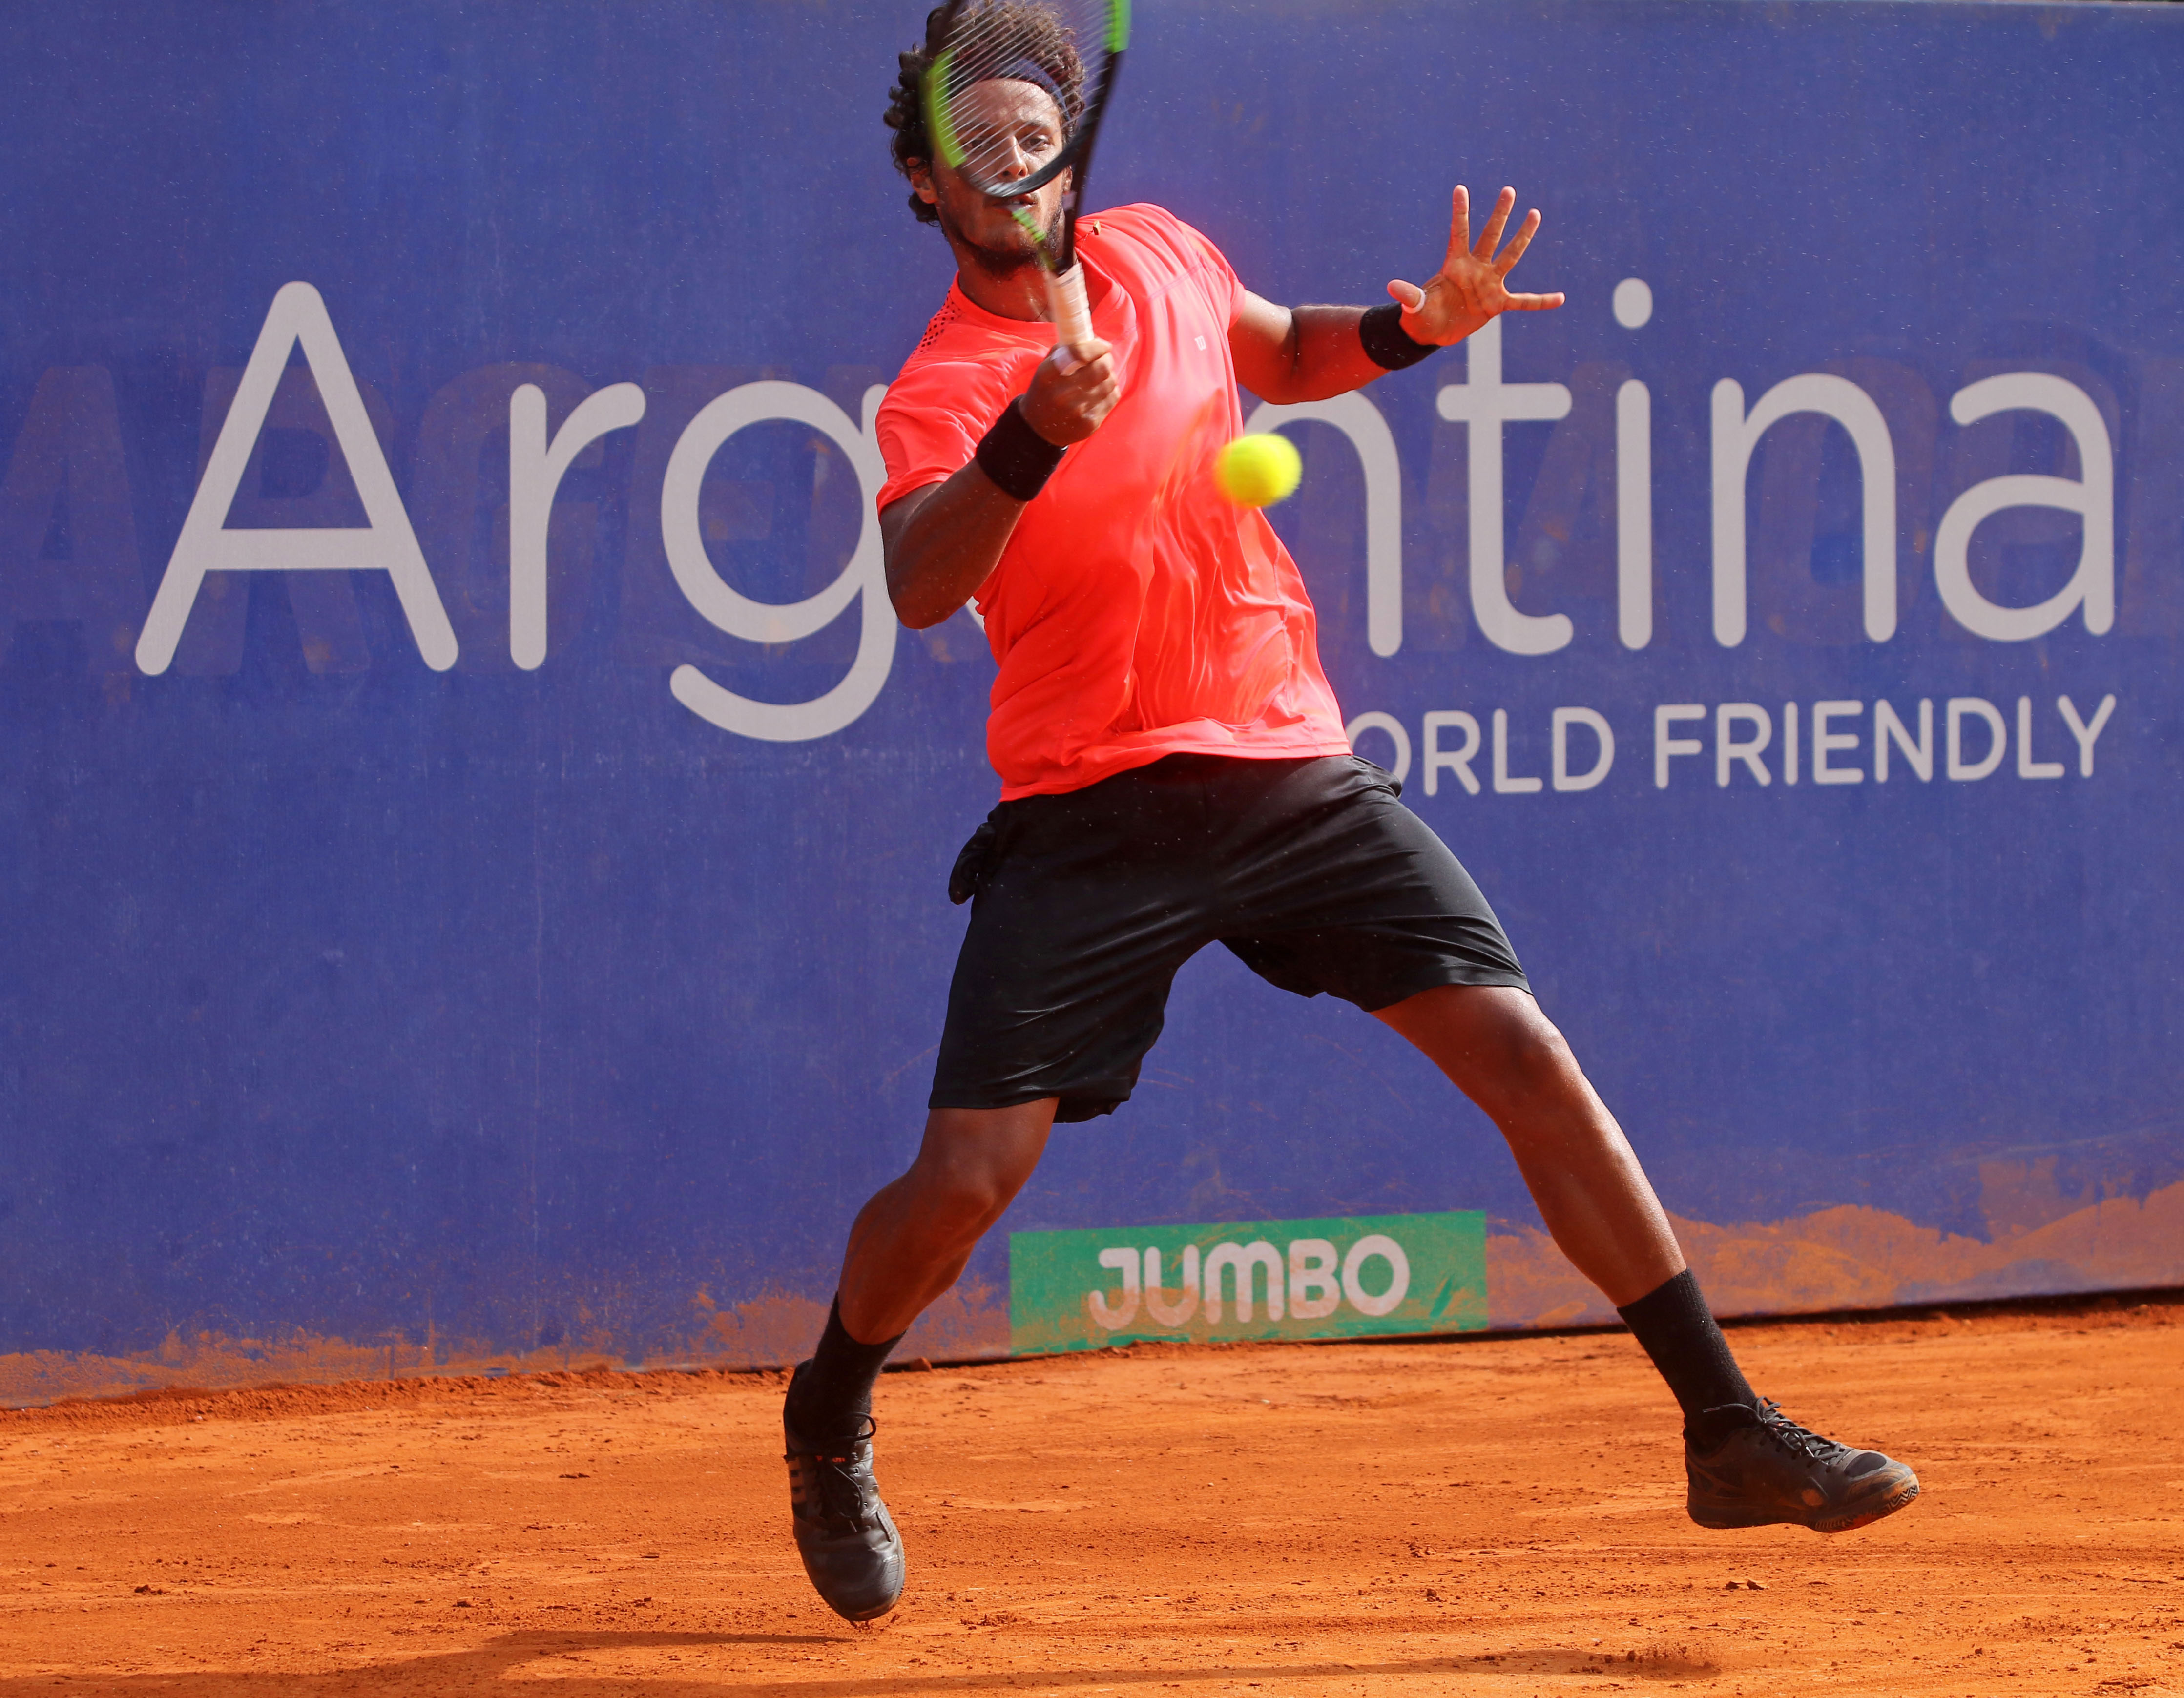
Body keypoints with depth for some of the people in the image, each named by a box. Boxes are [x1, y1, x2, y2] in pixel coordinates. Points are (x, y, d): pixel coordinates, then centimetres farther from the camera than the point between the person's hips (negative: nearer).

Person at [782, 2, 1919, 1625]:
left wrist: (1413, 327, 9)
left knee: (1523, 1051, -9)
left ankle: (1730, 1429, -4)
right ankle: (829, 1425, 22)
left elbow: (1282, 351, 29)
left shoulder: (1161, 258, 6)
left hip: (1290, 765, 4)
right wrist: (1030, 443, -46)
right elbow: (920, 587, -29)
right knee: (965, 1177, -10)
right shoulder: (941, 388, -10)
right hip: (1095, 815, -4)